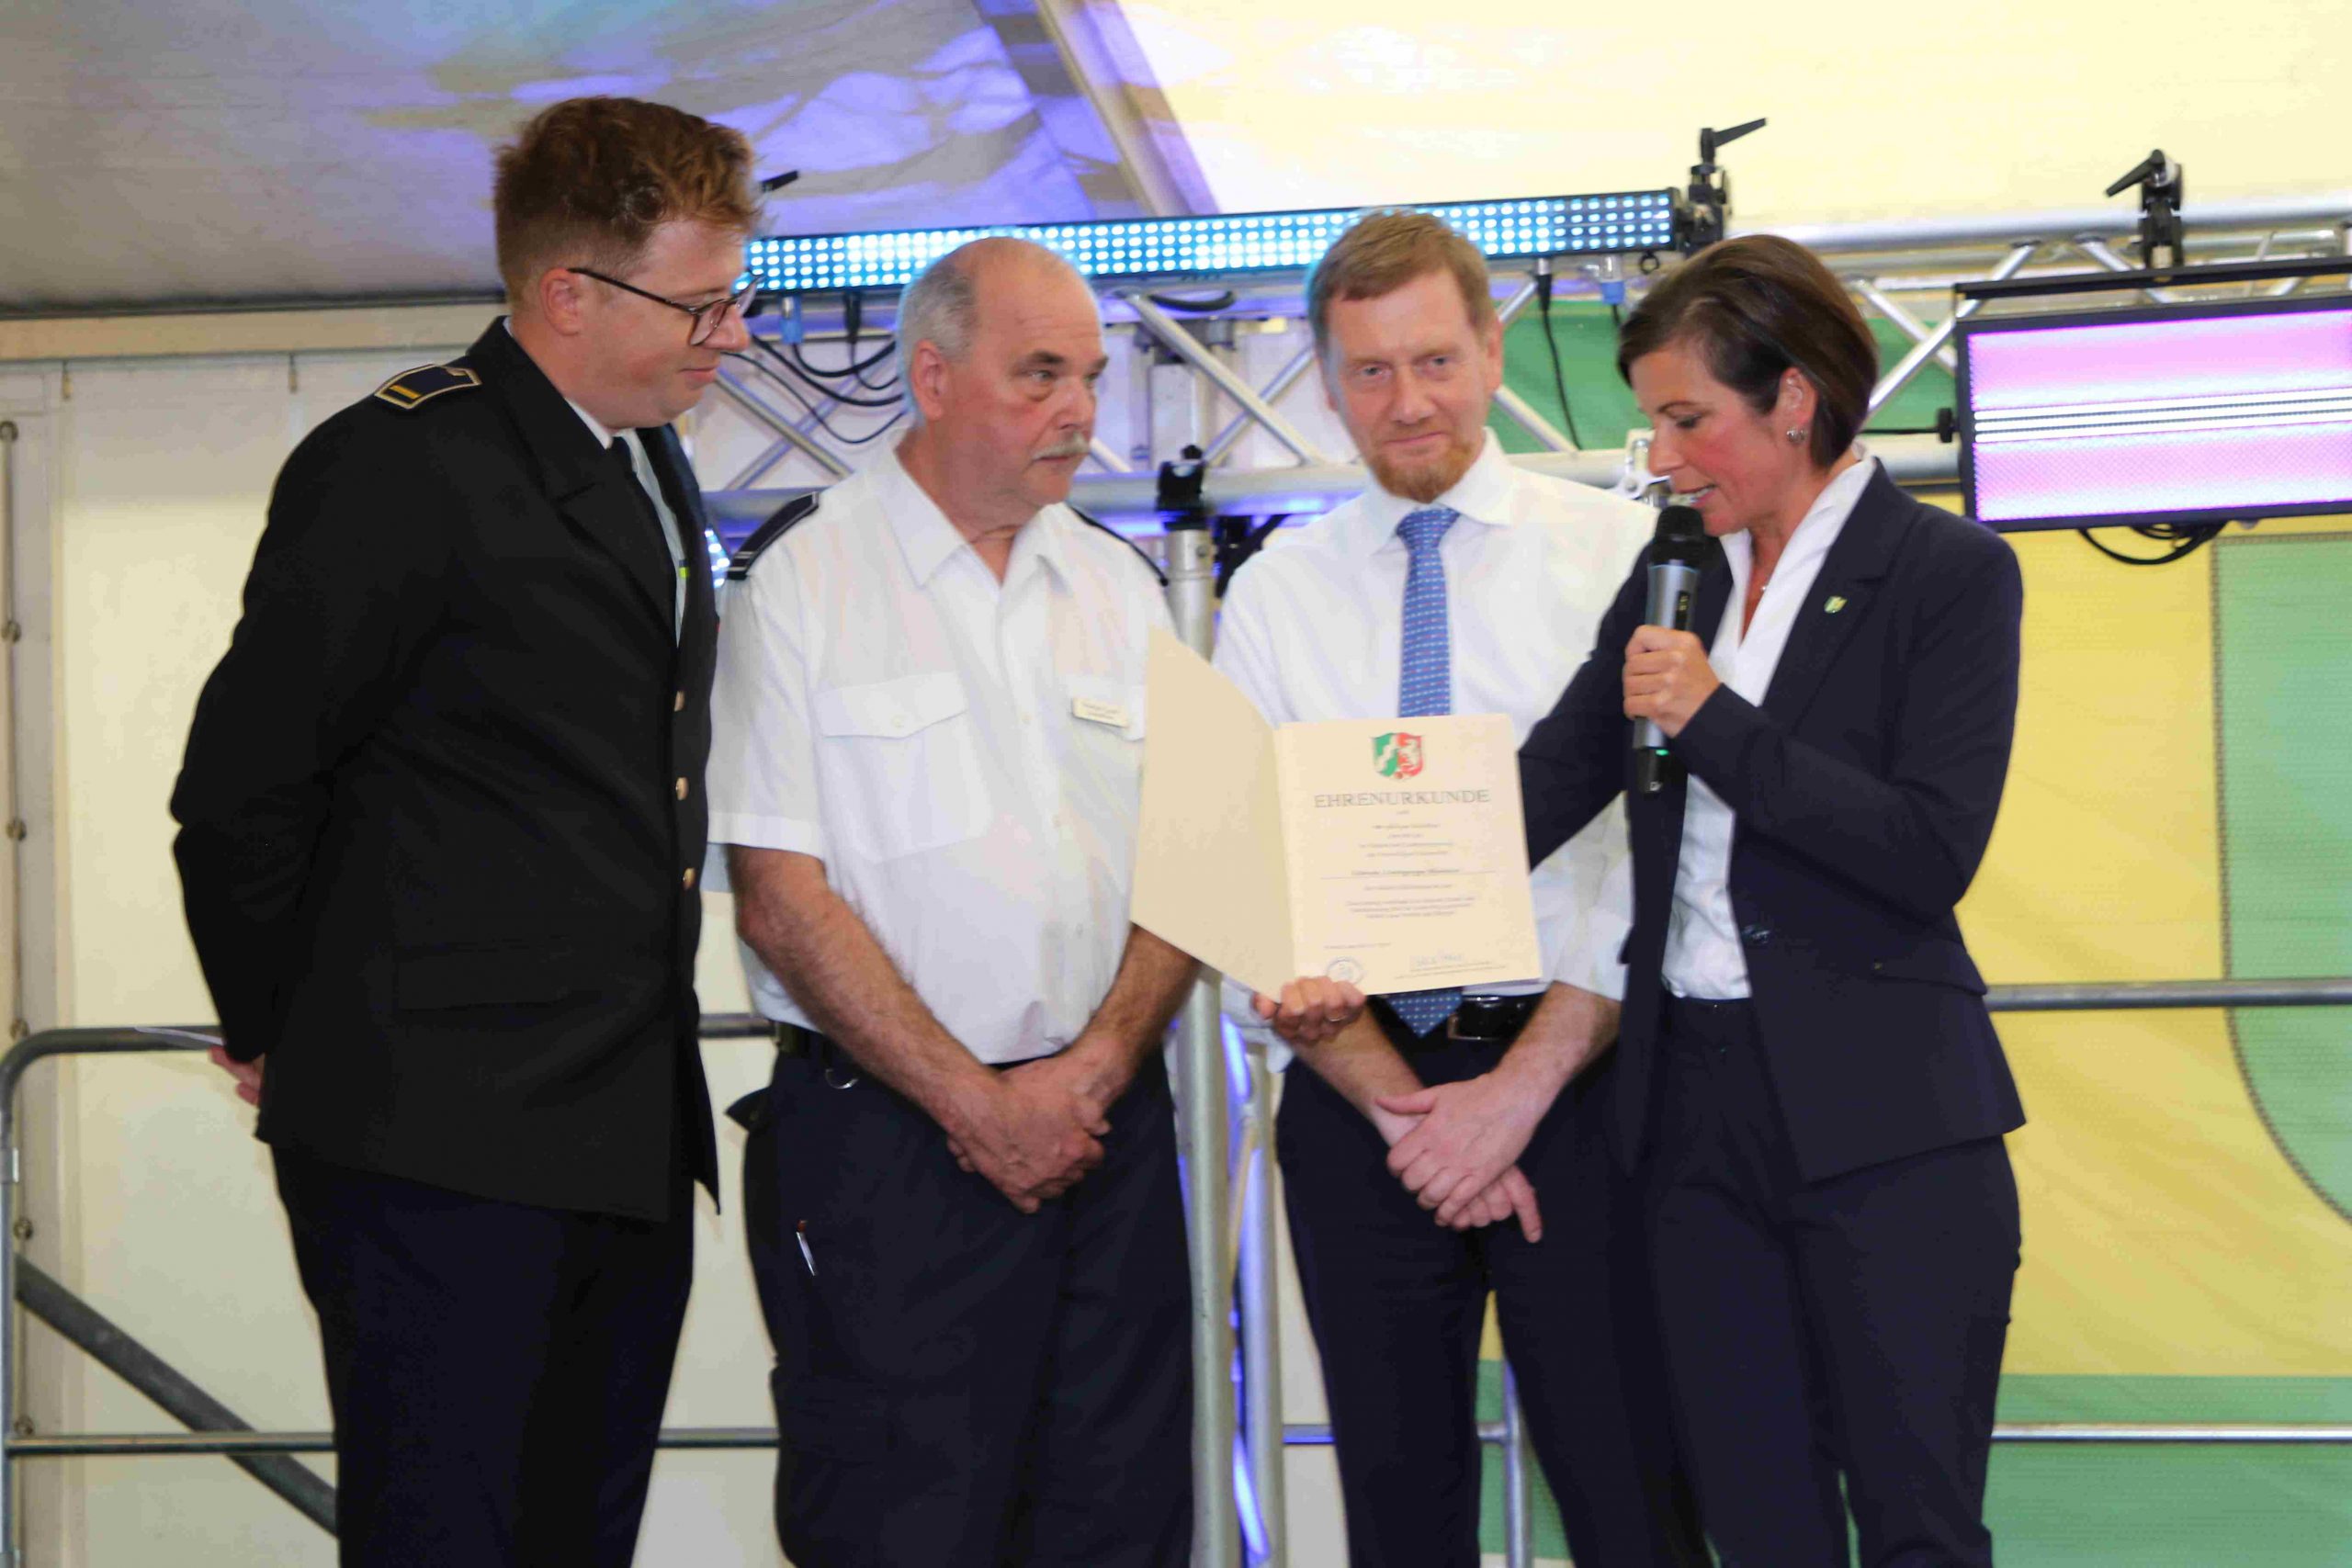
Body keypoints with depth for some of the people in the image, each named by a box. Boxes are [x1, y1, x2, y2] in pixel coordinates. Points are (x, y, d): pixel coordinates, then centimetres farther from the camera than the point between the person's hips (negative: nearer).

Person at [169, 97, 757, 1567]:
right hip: (444, 1159, -8)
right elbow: (239, 793, -8)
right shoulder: (400, 467, -11)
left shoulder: (656, 471, 16)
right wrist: (282, 1046, 1)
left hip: (632, 1150, 8)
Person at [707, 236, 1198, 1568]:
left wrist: (1095, 1070, -6)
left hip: (1111, 1123, 5)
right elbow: (783, 906, -8)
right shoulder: (801, 581, -3)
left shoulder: (1120, 585, 13)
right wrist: (980, 1105, -10)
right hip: (884, 1141, -4)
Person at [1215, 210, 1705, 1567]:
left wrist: (1519, 1089, -14)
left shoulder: (1621, 552, 0)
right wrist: (1403, 1108, -9)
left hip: (1572, 1082, -2)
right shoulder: (1275, 596, 7)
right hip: (1358, 1094, 2)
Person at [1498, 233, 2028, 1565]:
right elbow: (1549, 782, 6)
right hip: (1698, 1104, 5)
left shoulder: (1950, 572, -4)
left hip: (1882, 1119, -5)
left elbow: (1934, 851, -13)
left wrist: (1714, 719, -15)